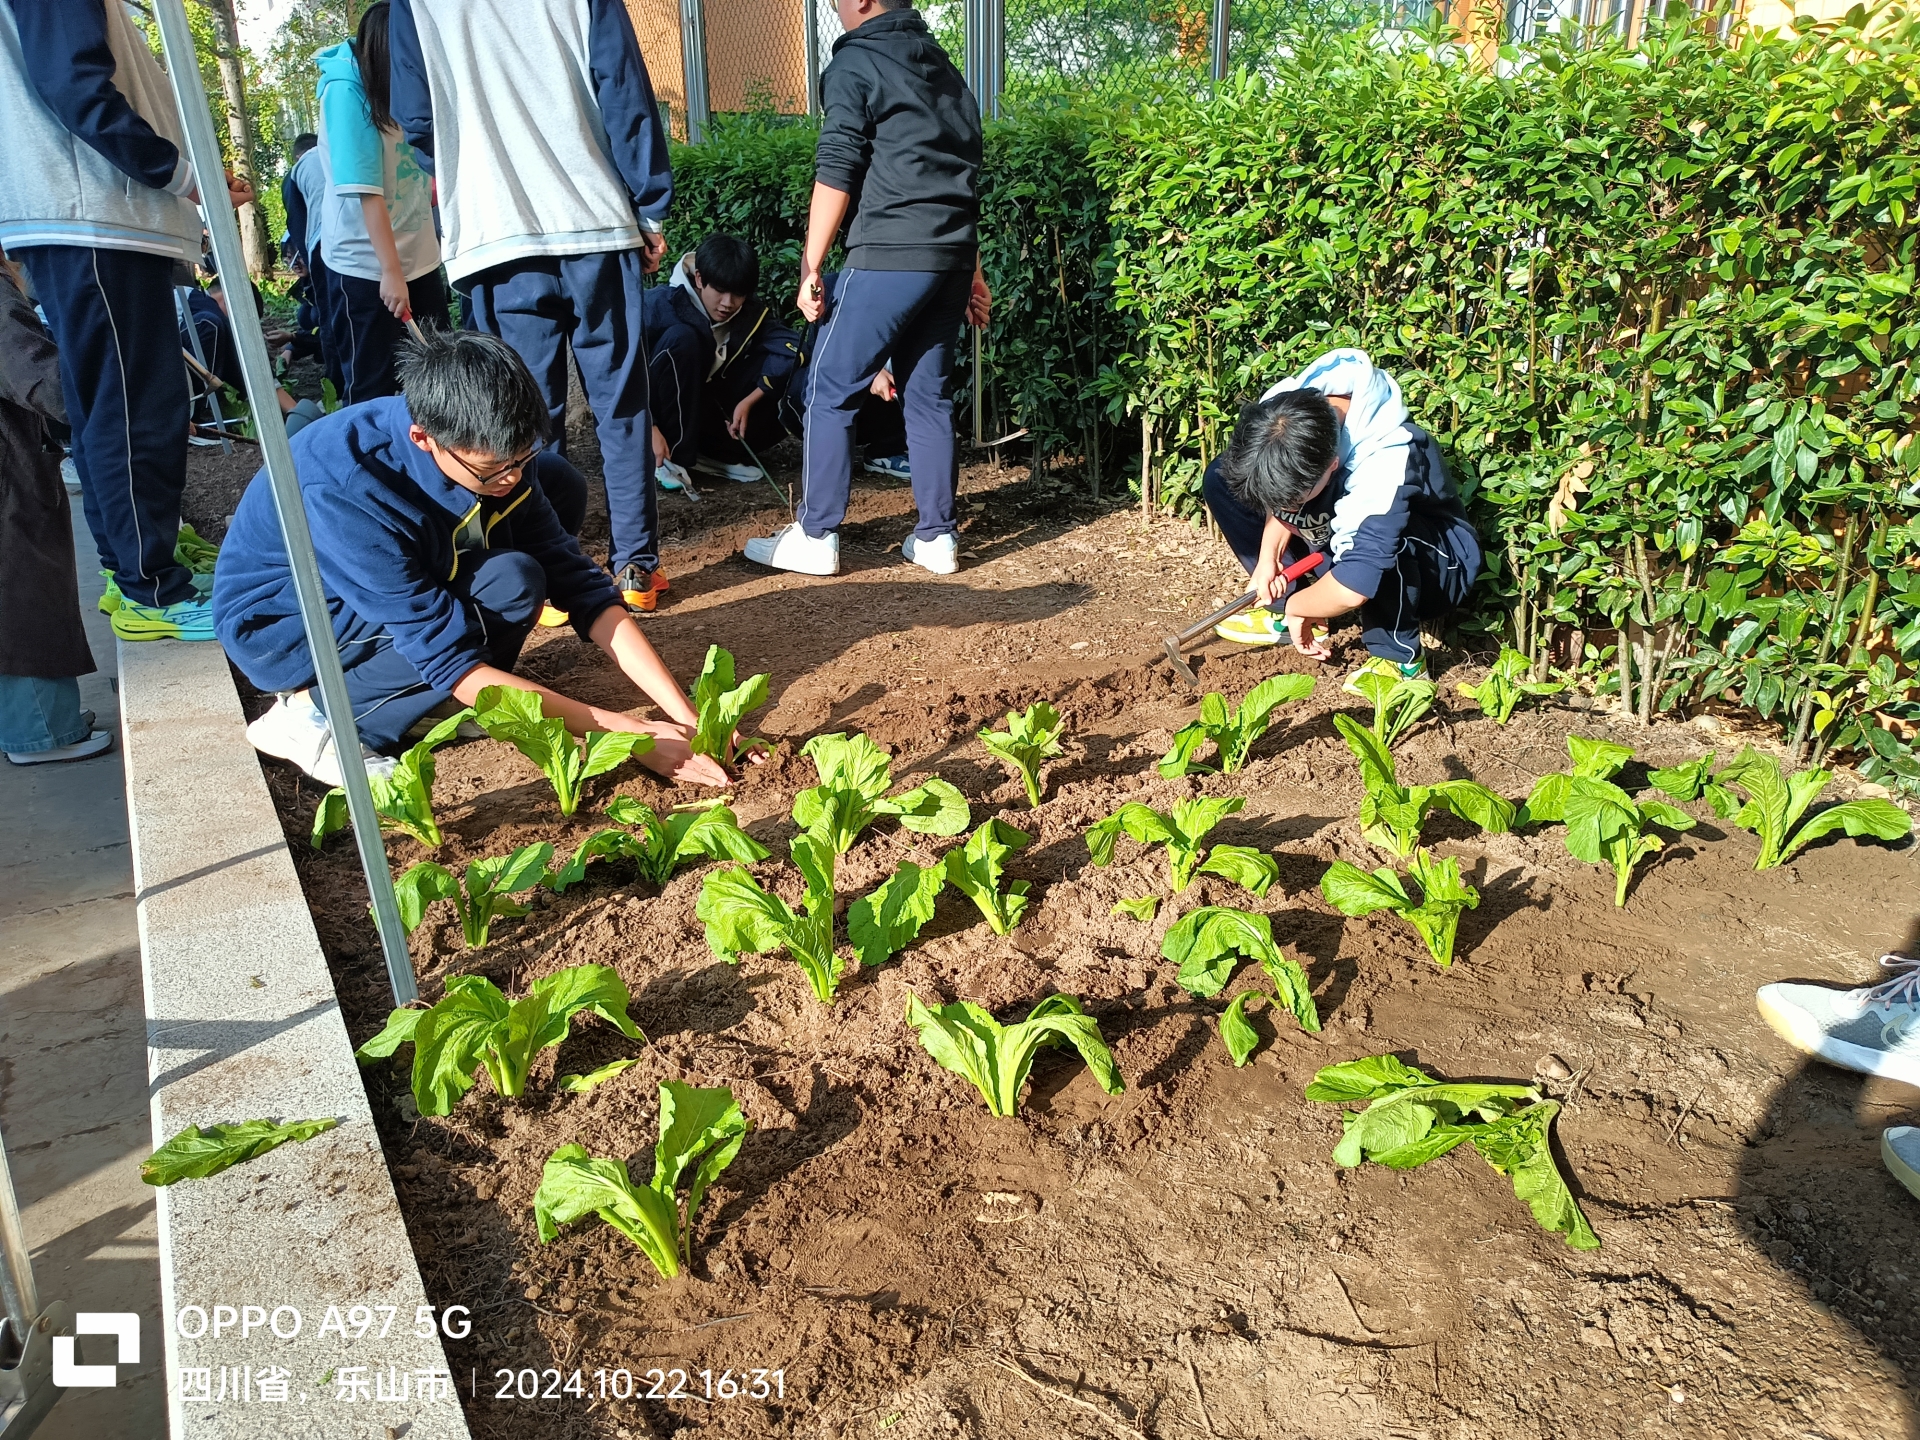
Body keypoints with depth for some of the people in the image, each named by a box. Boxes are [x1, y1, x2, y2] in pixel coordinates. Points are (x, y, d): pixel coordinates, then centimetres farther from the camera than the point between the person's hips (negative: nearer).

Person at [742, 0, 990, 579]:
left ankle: (816, 536, 2)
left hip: (889, 255, -7)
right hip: (952, 258, 7)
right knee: (929, 395, 11)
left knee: (830, 388, 0)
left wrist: (810, 266, -8)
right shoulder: (942, 66, 23)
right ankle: (936, 537, 10)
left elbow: (836, 172, -9)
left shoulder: (856, 62, 0)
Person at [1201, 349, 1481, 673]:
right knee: (1221, 478, -7)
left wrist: (1296, 607, -24)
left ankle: (1400, 657, -17)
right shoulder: (1277, 413, -22)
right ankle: (1281, 607, 2)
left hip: (1433, 564, -6)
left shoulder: (1384, 466, -41)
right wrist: (1269, 556, -14)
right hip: (1338, 539, 6)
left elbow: (1350, 590, -44)